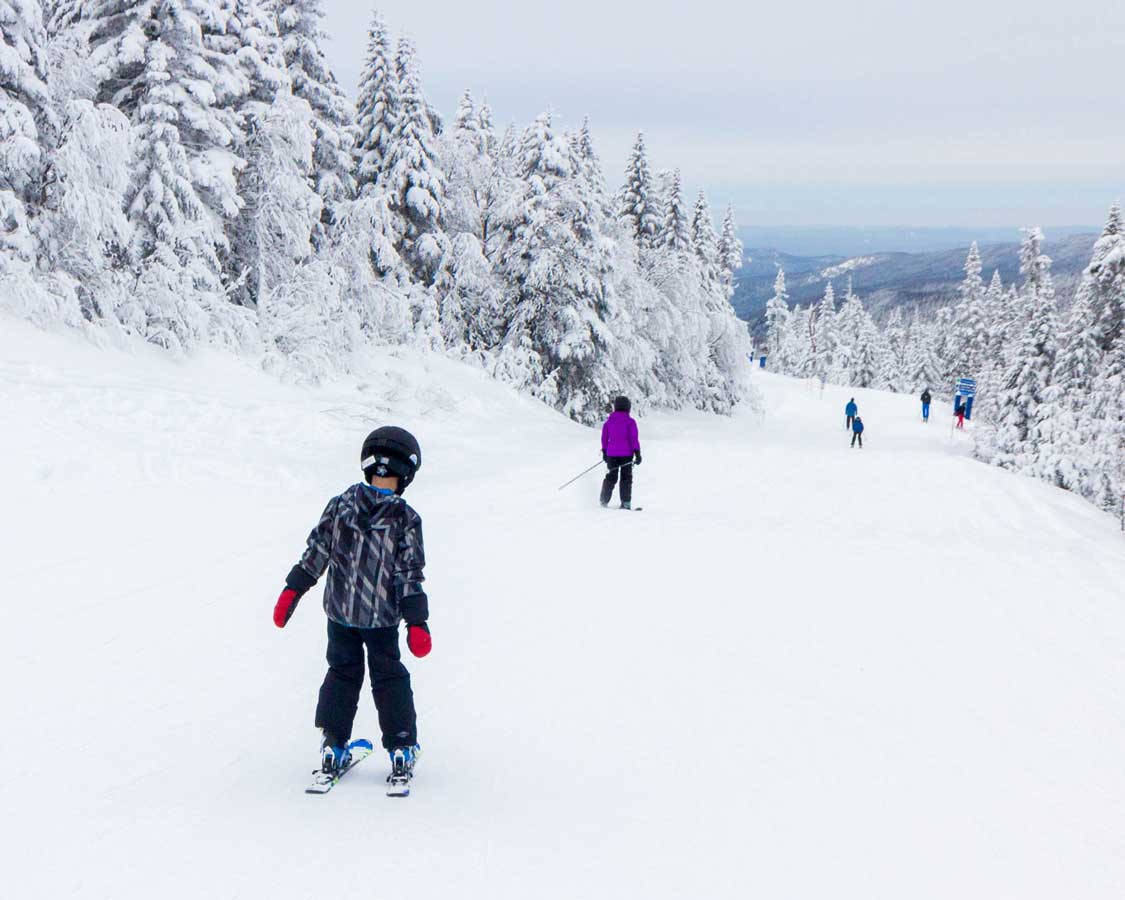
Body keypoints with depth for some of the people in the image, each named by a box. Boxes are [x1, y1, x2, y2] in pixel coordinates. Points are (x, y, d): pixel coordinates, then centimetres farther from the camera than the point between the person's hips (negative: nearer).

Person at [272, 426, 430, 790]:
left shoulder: (340, 505, -7)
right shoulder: (405, 519, -14)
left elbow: (315, 554, -3)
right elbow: (409, 574, -13)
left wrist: (293, 591, 5)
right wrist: (417, 622, -8)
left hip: (339, 610, 2)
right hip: (381, 616, -2)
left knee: (342, 674, 17)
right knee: (390, 680, 12)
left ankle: (332, 748, 16)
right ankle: (401, 750, 13)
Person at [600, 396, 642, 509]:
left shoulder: (609, 421, 4)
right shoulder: (630, 421, -7)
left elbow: (604, 438, 10)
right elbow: (634, 438, -11)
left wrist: (604, 451, 21)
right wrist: (637, 453, -9)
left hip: (611, 454, 3)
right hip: (626, 453, -3)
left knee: (611, 477, 14)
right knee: (626, 477, 5)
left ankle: (604, 501, 9)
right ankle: (626, 502, -2)